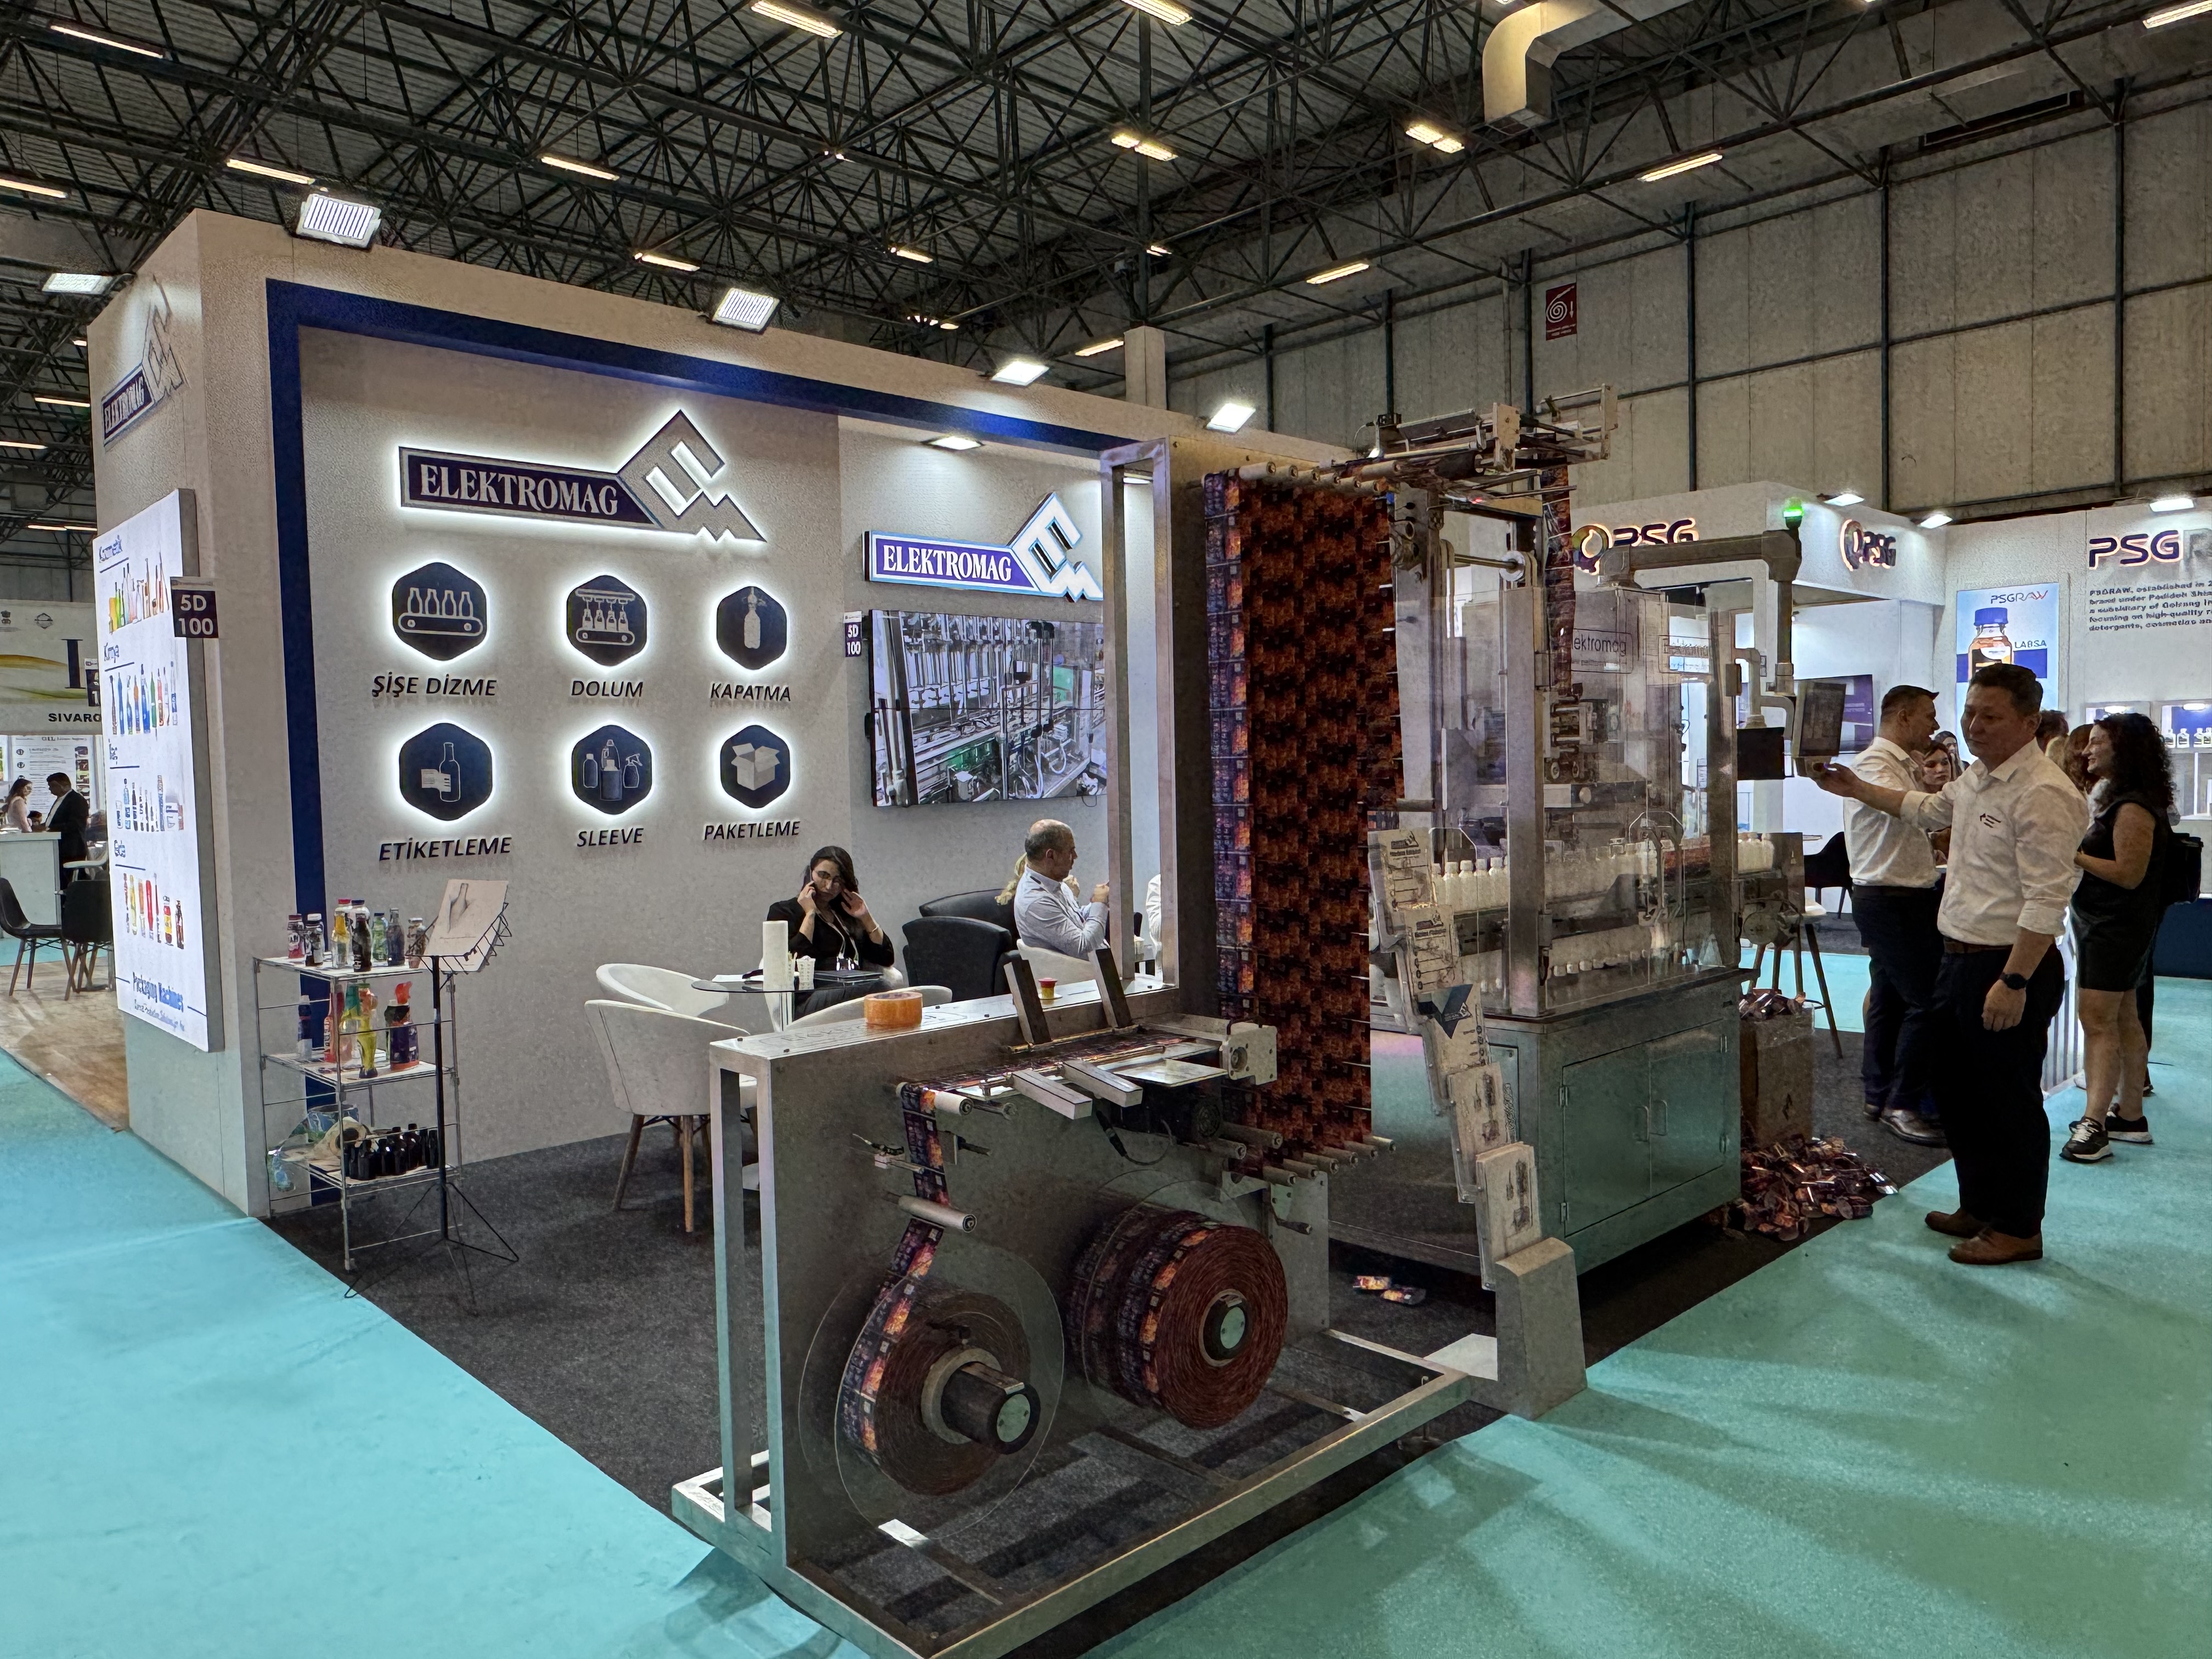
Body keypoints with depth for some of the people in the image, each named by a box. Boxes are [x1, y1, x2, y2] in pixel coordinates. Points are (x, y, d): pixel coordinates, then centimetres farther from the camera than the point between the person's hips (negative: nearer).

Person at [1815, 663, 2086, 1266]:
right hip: (1960, 960, 10)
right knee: (1959, 1092, 19)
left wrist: (2014, 981, -26)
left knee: (2008, 1102, 3)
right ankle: (1979, 1207, 34)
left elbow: (2046, 899, -24)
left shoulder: (2042, 794, -20)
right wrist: (1857, 789, 33)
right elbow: (1928, 810, 33)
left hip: (2011, 968, -10)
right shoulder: (1976, 777, 11)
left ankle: (2018, 1228, 18)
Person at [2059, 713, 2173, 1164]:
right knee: (2122, 1018, 14)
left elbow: (2129, 874, -21)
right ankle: (2130, 1115, 22)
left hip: (2116, 926, -11)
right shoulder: (2113, 798, 15)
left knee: (2098, 1020, -13)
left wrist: (2072, 855, -20)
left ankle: (2094, 1125, -14)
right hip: (2100, 924, 11)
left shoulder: (2133, 807, -17)